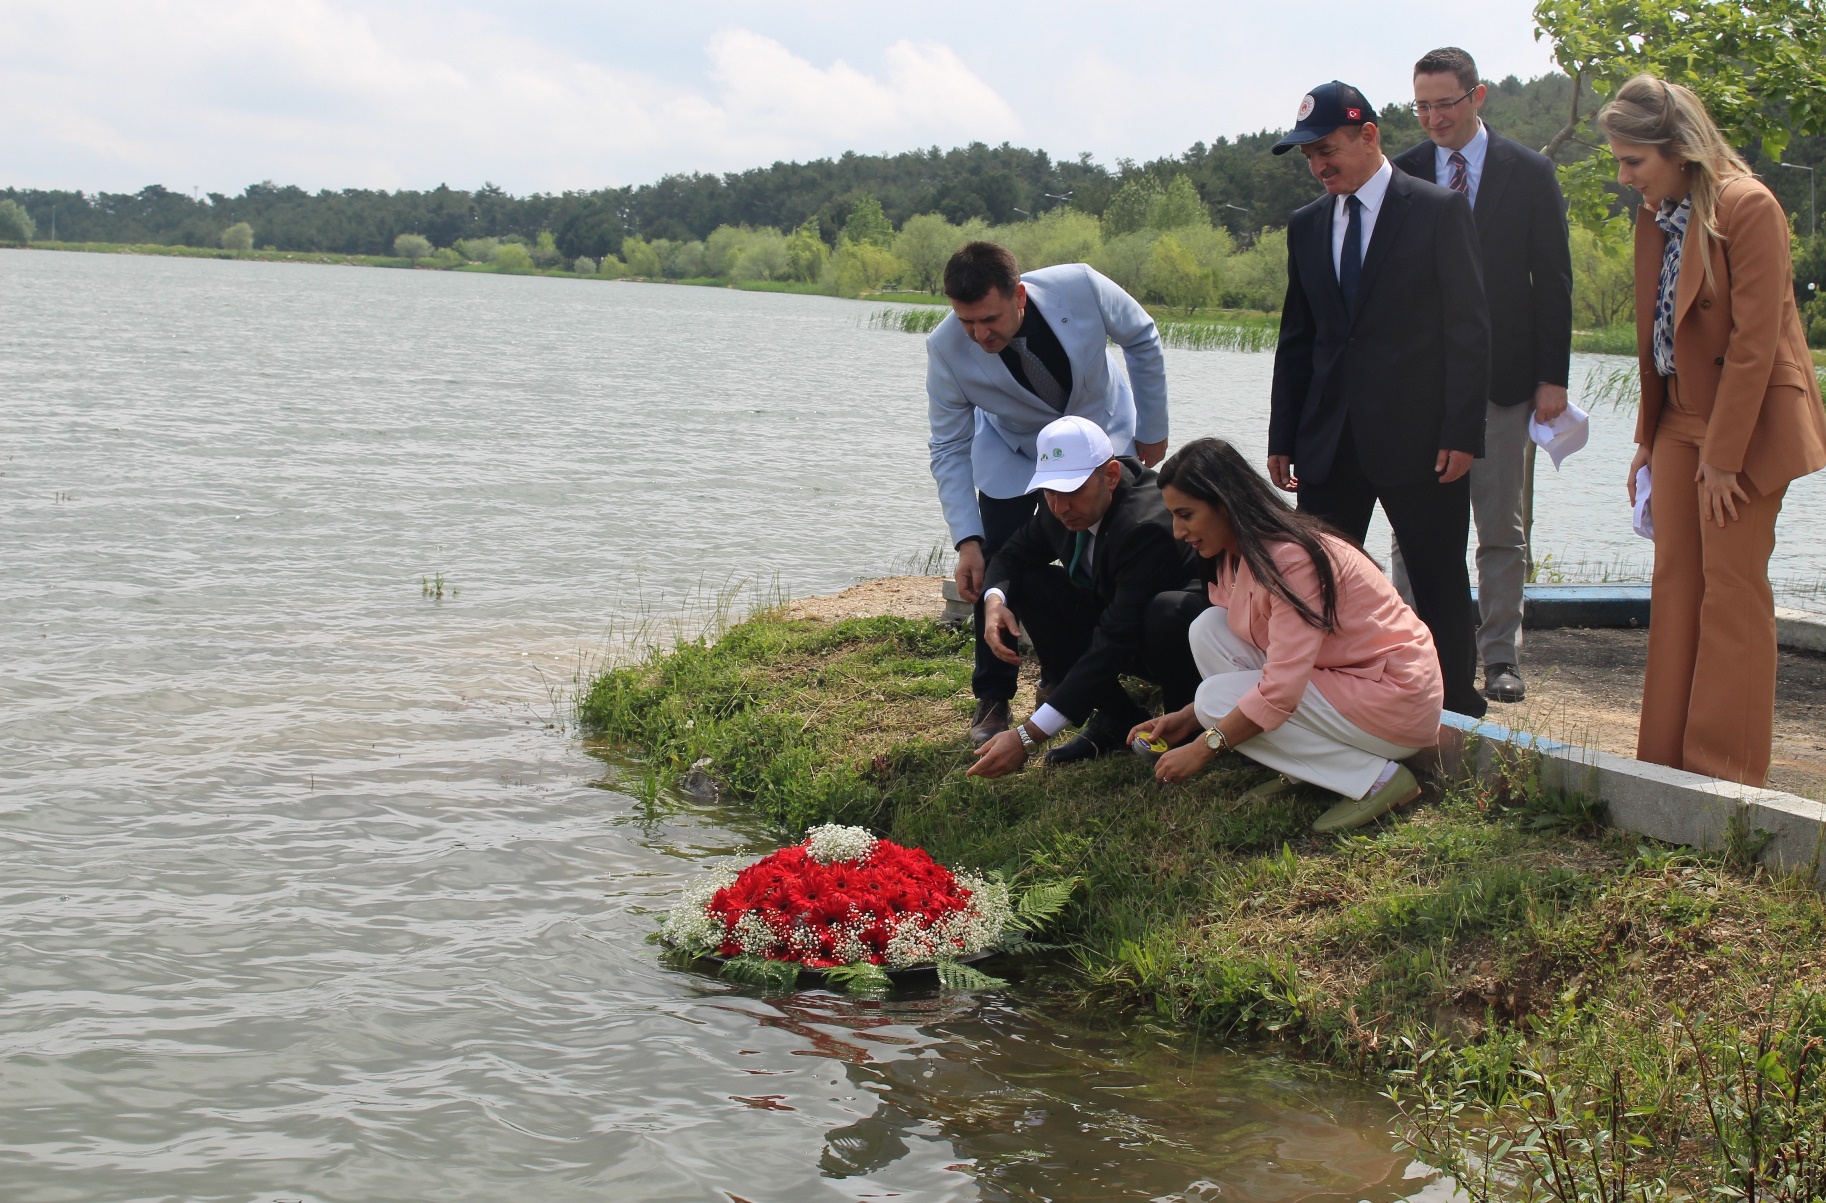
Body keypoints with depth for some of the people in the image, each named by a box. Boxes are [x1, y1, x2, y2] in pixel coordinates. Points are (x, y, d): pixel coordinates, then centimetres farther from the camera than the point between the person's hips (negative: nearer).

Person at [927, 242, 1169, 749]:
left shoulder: (1080, 288, -34)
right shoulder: (946, 349, -32)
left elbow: (1142, 340, -13)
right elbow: (950, 450, -20)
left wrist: (1153, 431, -5)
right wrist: (967, 541, -29)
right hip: (1012, 455, 0)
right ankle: (992, 701, 4)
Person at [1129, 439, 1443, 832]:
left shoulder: (1292, 559, -25)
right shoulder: (1234, 557, 4)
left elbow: (1280, 690, -28)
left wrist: (1203, 748, -22)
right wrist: (1186, 718, -2)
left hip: (1395, 698, -9)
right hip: (1333, 675, 9)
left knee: (1217, 701, -16)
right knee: (1208, 629, -3)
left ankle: (1376, 776, -12)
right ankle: (1303, 769, -1)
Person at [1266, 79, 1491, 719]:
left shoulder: (1440, 211, -3)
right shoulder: (1306, 226, 12)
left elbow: (1467, 330, -7)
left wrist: (1462, 434, -13)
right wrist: (1283, 439, 8)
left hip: (1418, 438, -4)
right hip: (1330, 443, 5)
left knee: (1441, 588, 5)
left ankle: (1456, 712, 16)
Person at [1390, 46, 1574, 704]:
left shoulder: (1529, 173, 2)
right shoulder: (1401, 174, 4)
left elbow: (1553, 280, 2)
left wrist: (1553, 375, -4)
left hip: (1502, 377, -1)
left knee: (1501, 528, 6)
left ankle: (1501, 659, 14)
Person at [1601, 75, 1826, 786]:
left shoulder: (1748, 207, -16)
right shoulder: (1654, 216, 7)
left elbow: (1753, 342, -19)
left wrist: (1723, 455, -18)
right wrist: (1646, 438, 11)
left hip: (1746, 422, -7)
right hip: (1681, 418, 7)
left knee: (1732, 586, -3)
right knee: (1673, 580, 6)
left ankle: (1727, 773, 5)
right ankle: (1665, 759, 12)